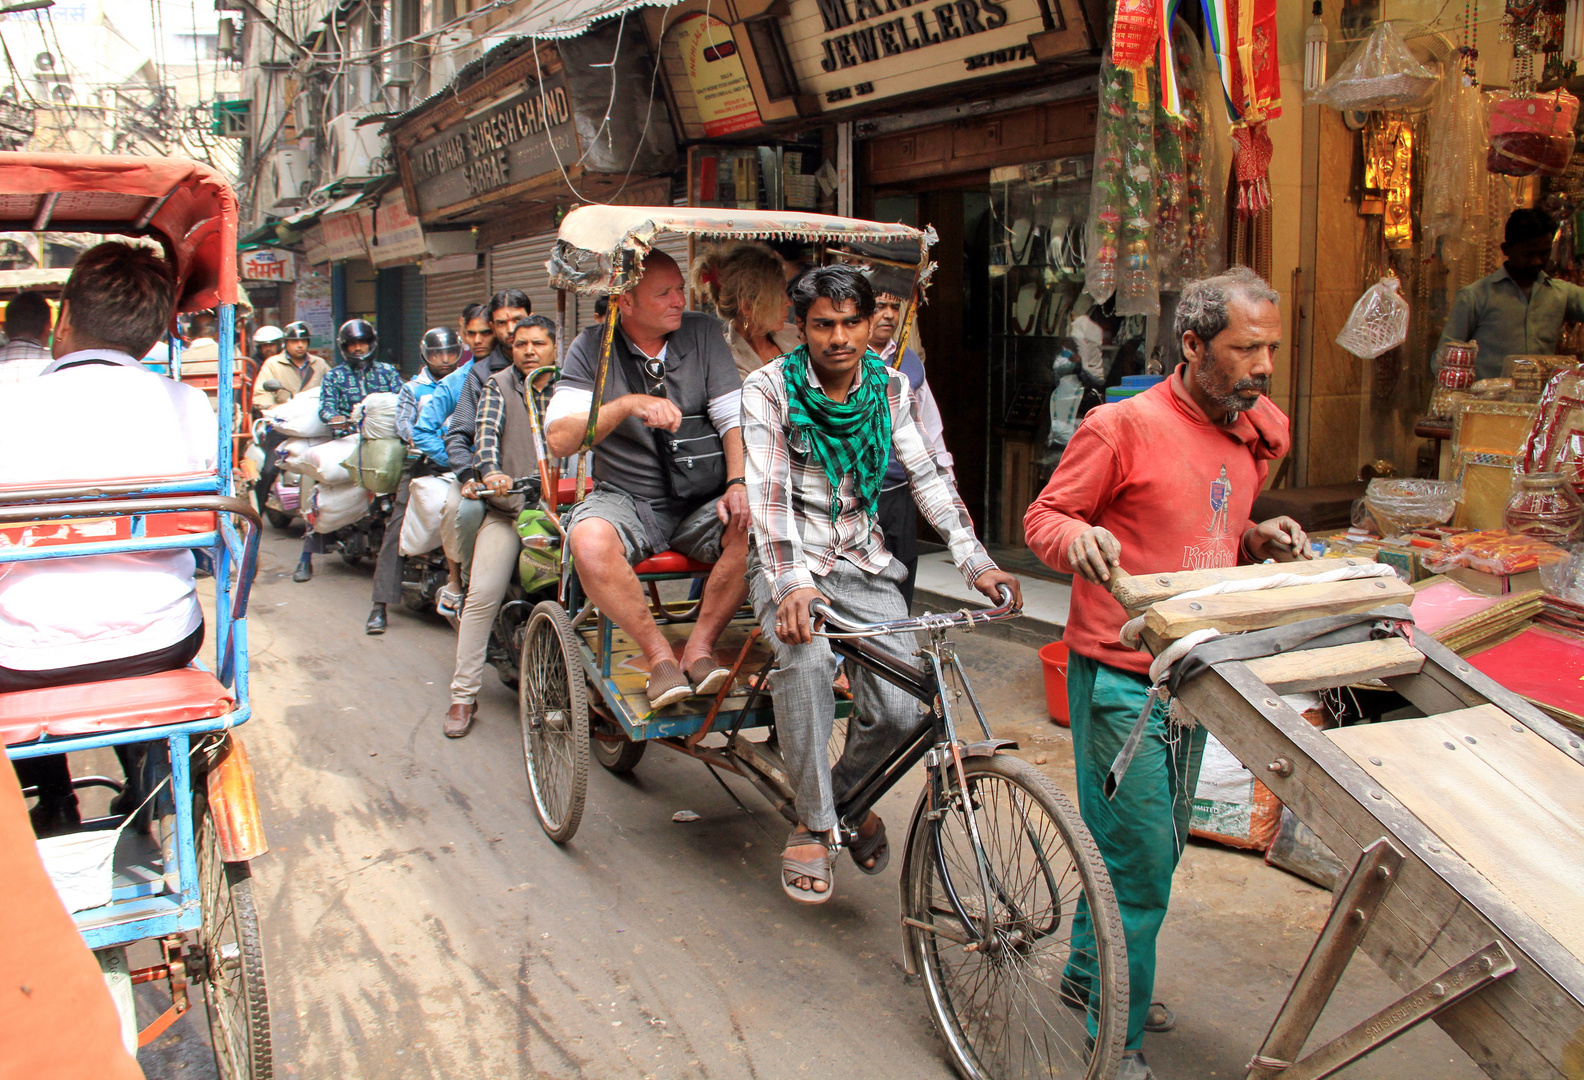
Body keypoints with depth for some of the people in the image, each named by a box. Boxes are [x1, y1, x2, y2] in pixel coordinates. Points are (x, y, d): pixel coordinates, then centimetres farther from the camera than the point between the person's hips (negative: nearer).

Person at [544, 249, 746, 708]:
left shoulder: (701, 332, 3)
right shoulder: (592, 348, -1)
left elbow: (735, 419, 0)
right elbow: (559, 439, -11)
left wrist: (738, 484, -18)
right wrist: (627, 404, -25)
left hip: (700, 500, 1)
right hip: (625, 498, -1)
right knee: (589, 543, -34)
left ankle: (699, 647, -14)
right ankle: (658, 654, -16)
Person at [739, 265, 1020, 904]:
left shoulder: (890, 389, 4)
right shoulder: (770, 389, -9)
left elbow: (928, 476, 0)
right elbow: (767, 492, -20)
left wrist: (976, 562, -14)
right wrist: (791, 585, -36)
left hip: (863, 562, 3)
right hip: (790, 562, -3)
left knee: (902, 712, -13)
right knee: (808, 657, -35)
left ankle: (849, 791, 22)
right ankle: (812, 824, -15)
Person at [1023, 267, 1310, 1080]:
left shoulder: (1252, 437, 10)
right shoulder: (1123, 426, -14)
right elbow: (1043, 518, -10)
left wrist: (1257, 540, 2)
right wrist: (1078, 536, -32)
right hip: (1120, 676, -8)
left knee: (1157, 846, 20)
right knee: (1138, 860, -4)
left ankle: (1090, 973, 41)